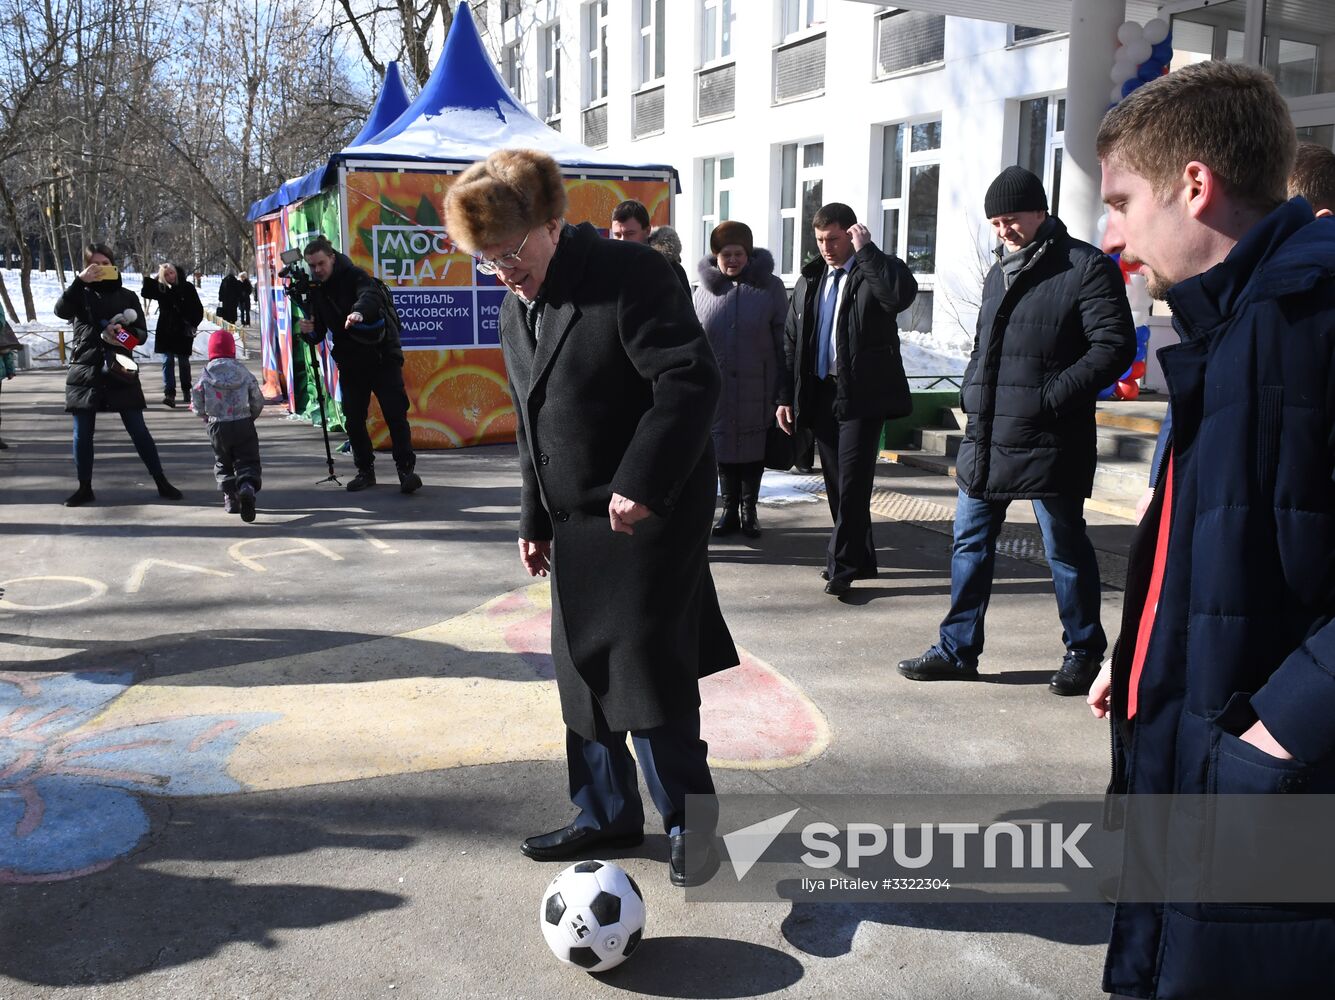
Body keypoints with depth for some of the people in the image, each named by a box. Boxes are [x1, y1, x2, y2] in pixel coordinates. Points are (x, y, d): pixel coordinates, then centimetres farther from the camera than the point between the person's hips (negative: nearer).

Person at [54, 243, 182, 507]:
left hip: (119, 371, 0)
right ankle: (84, 487, 16)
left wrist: (126, 335, -17)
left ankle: (162, 483, 7)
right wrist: (79, 281, -25)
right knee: (82, 433, 4)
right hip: (85, 371, 0)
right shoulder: (81, 295, 4)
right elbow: (61, 310, -17)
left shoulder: (127, 296, 6)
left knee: (138, 430, 1)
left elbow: (142, 334, 4)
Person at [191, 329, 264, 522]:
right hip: (243, 424, 0)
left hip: (217, 426, 1)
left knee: (223, 462, 17)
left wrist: (207, 415, 20)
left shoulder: (206, 376, -5)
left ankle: (230, 498, 13)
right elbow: (258, 401, 4)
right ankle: (247, 488, -27)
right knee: (247, 461, 1)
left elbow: (197, 405, -1)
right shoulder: (243, 372, -2)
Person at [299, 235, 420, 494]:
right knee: (353, 419, 5)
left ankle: (406, 468, -6)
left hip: (382, 356, -5)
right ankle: (365, 470, 18)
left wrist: (359, 311, -52)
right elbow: (320, 328, 13)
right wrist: (309, 330, -12)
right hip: (350, 362, 6)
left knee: (395, 414, -11)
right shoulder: (315, 289, 9)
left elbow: (370, 295, -30)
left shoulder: (354, 276, -8)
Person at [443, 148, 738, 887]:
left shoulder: (630, 274, -15)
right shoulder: (515, 310, 12)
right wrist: (536, 521, 18)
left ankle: (688, 820, 12)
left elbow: (690, 381, -22)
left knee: (646, 669, -6)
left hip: (650, 514, -8)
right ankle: (607, 813, 29)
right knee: (582, 674, 13)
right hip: (577, 523, 9)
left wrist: (640, 484, -25)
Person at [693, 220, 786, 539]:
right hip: (716, 386, 2)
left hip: (756, 387, -1)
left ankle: (749, 509, 22)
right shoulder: (705, 289, 4)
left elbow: (783, 338, 0)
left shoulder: (769, 286, -1)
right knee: (724, 446, 8)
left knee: (753, 448, 7)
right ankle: (729, 510, 20)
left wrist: (783, 387, -2)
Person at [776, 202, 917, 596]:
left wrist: (867, 250, -20)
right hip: (821, 393, 6)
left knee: (852, 479, -9)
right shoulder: (809, 281, 15)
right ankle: (859, 558, 22)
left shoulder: (877, 270, -2)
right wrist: (787, 396, 8)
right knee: (837, 482, 10)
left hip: (861, 393, -6)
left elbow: (902, 294, -26)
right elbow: (791, 340, 15)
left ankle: (842, 563, -3)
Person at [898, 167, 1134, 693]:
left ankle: (1084, 655, 21)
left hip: (1048, 443, -8)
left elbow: (1115, 345, -15)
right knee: (970, 542, 11)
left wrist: (1052, 397, -20)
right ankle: (958, 649, 22)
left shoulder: (1086, 266, -7)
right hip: (986, 438, 8)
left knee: (1066, 548, 5)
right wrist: (971, 390, 10)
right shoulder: (999, 273, 18)